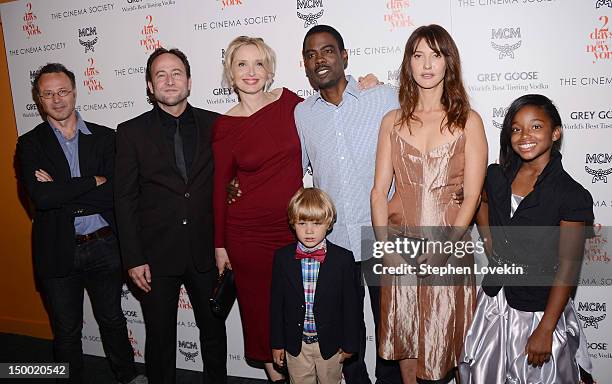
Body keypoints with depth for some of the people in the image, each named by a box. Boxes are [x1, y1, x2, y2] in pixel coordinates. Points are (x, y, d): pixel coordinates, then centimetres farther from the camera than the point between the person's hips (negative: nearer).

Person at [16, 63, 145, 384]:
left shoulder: (104, 137, -1)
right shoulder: (30, 144, -2)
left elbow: (115, 195, -13)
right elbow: (40, 196, -19)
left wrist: (60, 192, -17)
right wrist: (93, 182, -18)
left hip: (104, 247, 1)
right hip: (58, 252, -1)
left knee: (112, 319, 20)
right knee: (66, 329, 17)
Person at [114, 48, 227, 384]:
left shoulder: (213, 125, 2)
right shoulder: (132, 132, -1)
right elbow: (125, 199, -2)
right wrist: (133, 259, -6)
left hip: (206, 251, 2)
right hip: (156, 255, -1)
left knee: (213, 328, 17)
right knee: (159, 336, 13)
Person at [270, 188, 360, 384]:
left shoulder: (343, 258, -12)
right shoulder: (282, 258, -7)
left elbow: (350, 304, -6)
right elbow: (276, 303, -1)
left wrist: (349, 344, -2)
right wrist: (277, 343, 1)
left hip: (329, 343, -1)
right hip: (295, 344, 1)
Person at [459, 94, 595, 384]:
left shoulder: (572, 196, -16)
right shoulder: (496, 176, -2)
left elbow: (568, 267, -14)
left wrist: (545, 330, -14)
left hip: (539, 310, -4)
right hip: (494, 300, 5)